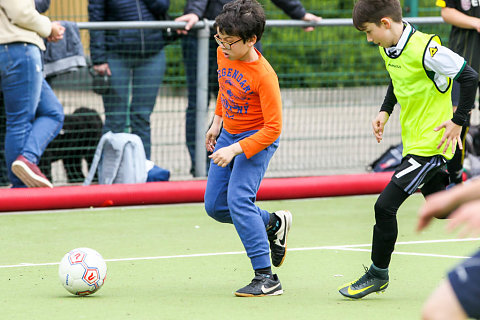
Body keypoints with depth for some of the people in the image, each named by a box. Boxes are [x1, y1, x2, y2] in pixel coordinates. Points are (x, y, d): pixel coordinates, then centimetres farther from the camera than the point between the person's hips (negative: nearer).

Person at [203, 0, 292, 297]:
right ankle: (274, 223, 32)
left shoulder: (264, 76, -28)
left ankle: (266, 278, -20)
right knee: (214, 206, 9)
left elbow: (273, 128, -26)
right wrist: (217, 122, 18)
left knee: (238, 199, -24)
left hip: (257, 139, -8)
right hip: (228, 135, 8)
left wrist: (235, 150, -31)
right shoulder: (224, 54, -7)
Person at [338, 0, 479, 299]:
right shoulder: (388, 49, 4)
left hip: (431, 143, -9)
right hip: (413, 140, 9)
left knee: (385, 205, -9)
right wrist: (386, 110, 10)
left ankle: (378, 274, 5)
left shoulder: (425, 48, -23)